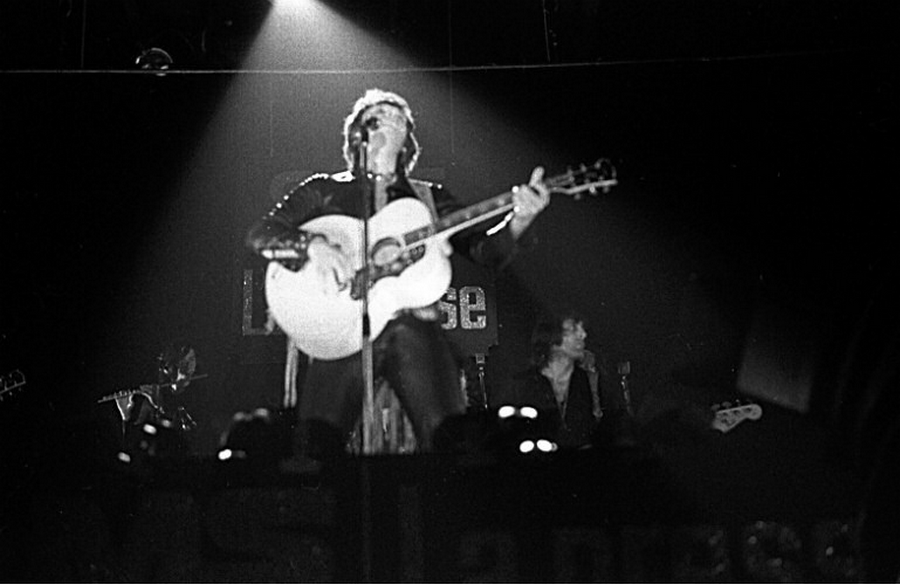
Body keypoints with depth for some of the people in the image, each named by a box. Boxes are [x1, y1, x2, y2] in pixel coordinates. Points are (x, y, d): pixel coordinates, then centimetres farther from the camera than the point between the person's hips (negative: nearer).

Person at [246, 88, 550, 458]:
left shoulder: (430, 197, 22)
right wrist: (314, 245, -12)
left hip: (414, 327, 1)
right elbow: (260, 234, 8)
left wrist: (519, 220, -10)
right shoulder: (324, 189, 18)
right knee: (317, 444, -18)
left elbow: (485, 250, 12)